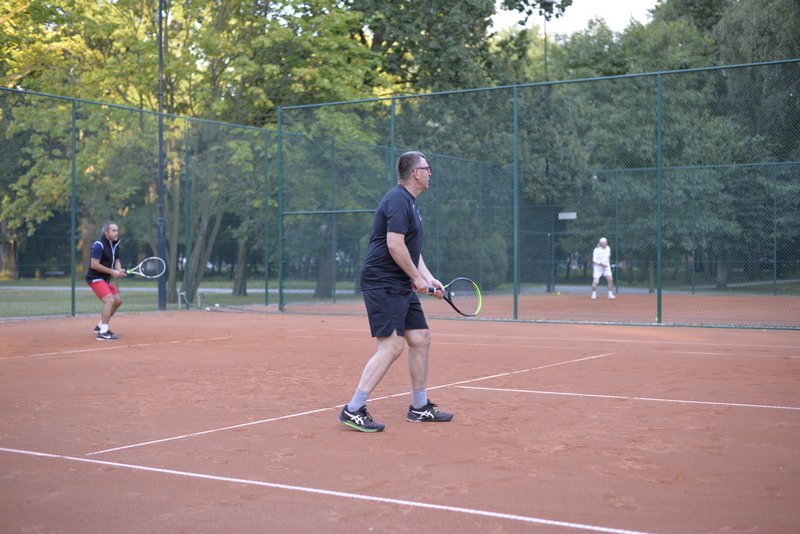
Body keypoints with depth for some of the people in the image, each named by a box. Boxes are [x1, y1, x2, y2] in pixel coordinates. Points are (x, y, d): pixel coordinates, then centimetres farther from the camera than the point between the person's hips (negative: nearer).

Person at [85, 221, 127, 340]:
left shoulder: (115, 244, 6)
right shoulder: (99, 245, -20)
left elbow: (116, 260, 15)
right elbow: (94, 265, -24)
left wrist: (119, 270, -7)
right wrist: (112, 271, -22)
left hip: (106, 278, 9)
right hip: (95, 278, -9)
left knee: (118, 301, 13)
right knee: (110, 300, -22)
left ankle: (100, 326, 28)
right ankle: (103, 333, -23)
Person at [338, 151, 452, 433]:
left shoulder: (409, 202, 19)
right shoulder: (397, 200, -14)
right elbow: (395, 245, -24)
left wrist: (428, 278, 13)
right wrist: (417, 277, -15)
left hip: (402, 287, 11)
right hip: (383, 283, -11)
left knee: (421, 339, 11)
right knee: (392, 346, -14)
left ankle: (420, 407, 21)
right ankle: (353, 411, -10)